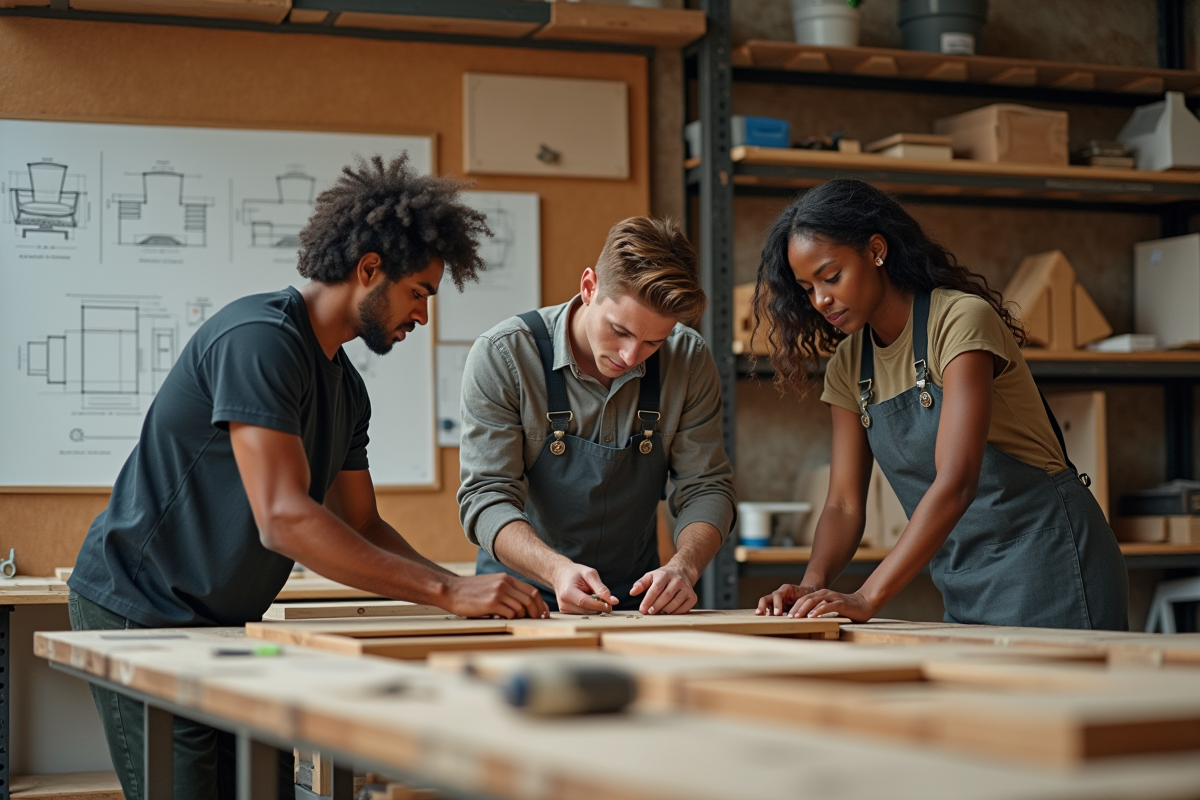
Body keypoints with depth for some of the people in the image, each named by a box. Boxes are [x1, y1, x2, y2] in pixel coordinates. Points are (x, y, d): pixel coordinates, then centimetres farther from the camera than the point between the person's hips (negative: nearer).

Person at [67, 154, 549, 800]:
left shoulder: (345, 387, 10)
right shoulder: (259, 338, -21)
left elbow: (361, 528, 14)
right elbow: (284, 519, -29)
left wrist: (468, 593, -2)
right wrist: (445, 590, -28)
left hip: (226, 623, 9)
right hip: (138, 612, -9)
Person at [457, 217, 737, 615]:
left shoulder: (688, 359, -5)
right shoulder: (502, 355, -14)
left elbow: (705, 487, 0)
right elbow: (487, 496, -15)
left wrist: (684, 566, -21)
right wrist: (556, 569, -33)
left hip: (637, 599, 2)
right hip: (521, 596, -2)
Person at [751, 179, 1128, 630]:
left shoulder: (961, 320, -18)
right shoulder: (848, 367, 6)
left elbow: (955, 483, -28)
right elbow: (844, 503, 3)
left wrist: (868, 599, -35)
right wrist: (813, 584, -17)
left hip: (1046, 561, -6)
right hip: (967, 590, 7)